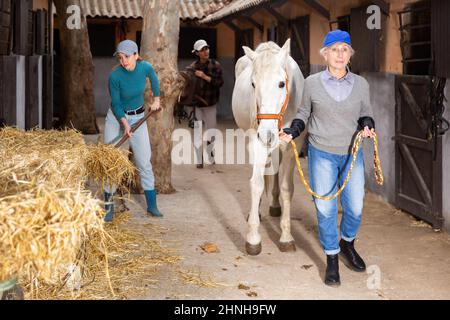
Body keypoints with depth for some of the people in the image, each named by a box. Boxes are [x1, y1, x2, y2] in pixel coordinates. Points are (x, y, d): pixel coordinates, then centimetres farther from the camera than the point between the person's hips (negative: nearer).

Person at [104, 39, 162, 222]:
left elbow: (154, 78, 11)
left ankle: (152, 205, 10)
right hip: (116, 118, -2)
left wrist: (156, 99, 16)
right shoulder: (115, 76, -22)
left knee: (144, 162, 2)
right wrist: (125, 123, -26)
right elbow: (116, 104, -14)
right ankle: (109, 206, 5)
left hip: (138, 118, 2)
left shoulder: (145, 67, -14)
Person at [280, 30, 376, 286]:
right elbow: (305, 112, 8)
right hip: (322, 154, -1)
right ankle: (332, 259, 22)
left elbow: (366, 114, 8)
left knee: (355, 207, 8)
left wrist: (368, 126, -13)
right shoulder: (313, 83, -5)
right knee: (326, 209, 4)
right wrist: (292, 132, -8)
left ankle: (347, 244, 38)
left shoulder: (361, 84, -2)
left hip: (353, 154, 1)